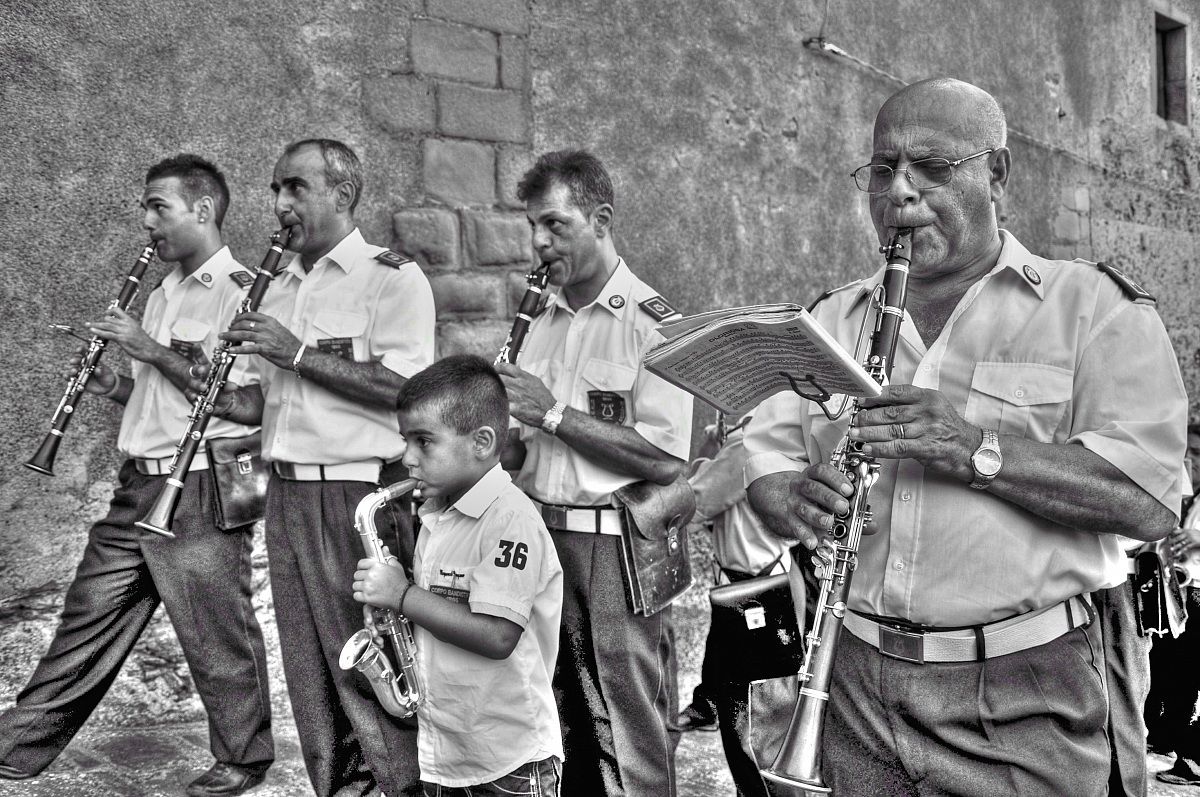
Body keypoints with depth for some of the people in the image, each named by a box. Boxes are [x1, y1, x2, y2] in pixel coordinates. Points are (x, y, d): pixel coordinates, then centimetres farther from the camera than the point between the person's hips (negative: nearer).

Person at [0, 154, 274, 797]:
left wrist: (155, 353, -16)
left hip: (200, 491, -8)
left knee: (216, 638, 2)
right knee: (85, 623, 14)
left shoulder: (243, 291, -9)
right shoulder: (160, 296, 18)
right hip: (139, 484, 8)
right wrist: (115, 386, 4)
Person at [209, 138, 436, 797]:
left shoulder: (393, 277, -7)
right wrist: (230, 399, 3)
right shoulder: (281, 284, 18)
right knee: (307, 669, 13)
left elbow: (405, 386, -19)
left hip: (359, 494, -7)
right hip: (285, 494, 8)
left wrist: (297, 353, -17)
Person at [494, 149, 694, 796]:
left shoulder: (652, 321, -10)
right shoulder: (542, 321, 13)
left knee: (627, 740, 1)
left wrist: (553, 413, -17)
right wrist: (509, 434, -3)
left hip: (617, 548, -7)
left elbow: (667, 461, -20)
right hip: (537, 534, 7)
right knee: (558, 725, 17)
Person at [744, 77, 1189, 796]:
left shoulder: (1097, 306, -3)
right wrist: (797, 500, -14)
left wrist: (978, 448, -25)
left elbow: (1151, 499, -14)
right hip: (856, 687, 4)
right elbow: (766, 449, 9)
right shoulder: (832, 319, 11)